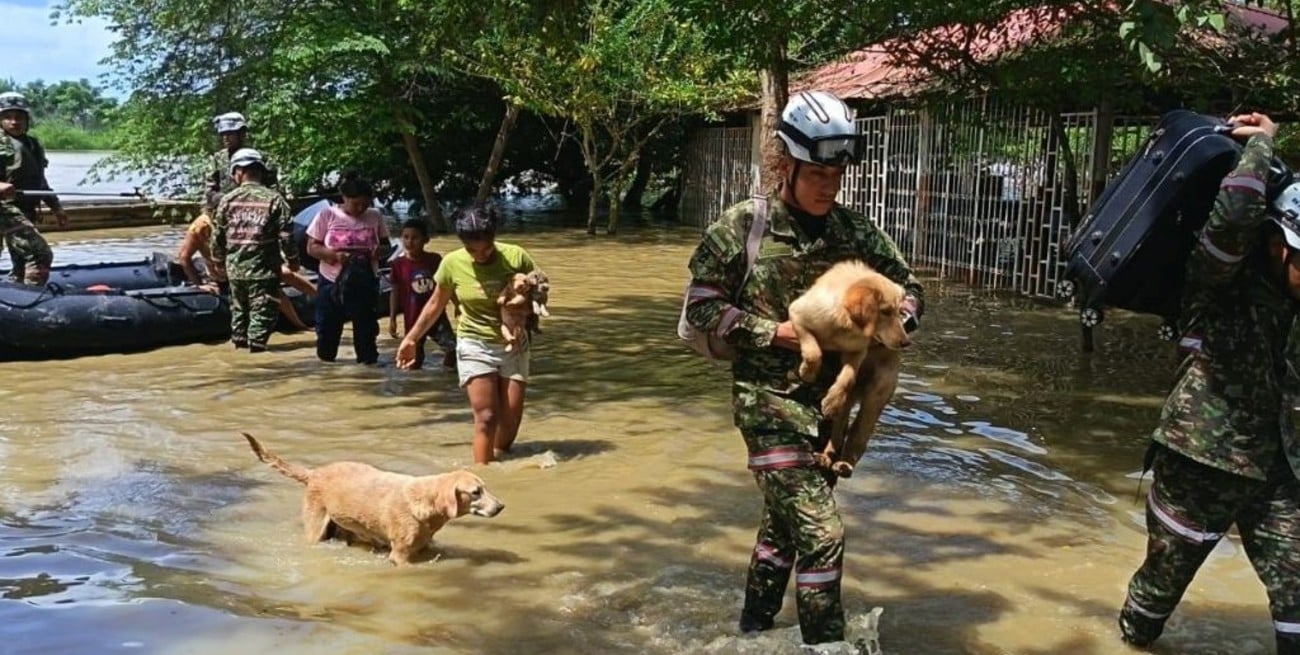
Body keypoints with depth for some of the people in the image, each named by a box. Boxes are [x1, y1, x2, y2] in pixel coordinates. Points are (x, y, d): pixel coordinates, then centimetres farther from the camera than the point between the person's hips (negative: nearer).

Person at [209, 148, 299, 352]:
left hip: (235, 268, 4)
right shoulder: (274, 199, -9)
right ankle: (256, 347, -3)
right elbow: (286, 235, -9)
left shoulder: (227, 200, 0)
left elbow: (217, 235, 4)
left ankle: (238, 343, 28)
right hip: (263, 268, -4)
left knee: (239, 309, 19)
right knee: (261, 312, 0)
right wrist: (292, 259, 6)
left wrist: (219, 262, 18)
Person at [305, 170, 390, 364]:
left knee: (366, 325, 0)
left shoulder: (375, 217, 2)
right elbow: (312, 247, -3)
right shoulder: (327, 215, -3)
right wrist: (334, 255, -21)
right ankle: (325, 360, 23)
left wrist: (380, 251, -16)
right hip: (332, 281, -1)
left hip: (366, 282, 1)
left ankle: (368, 360, 8)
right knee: (328, 326, 7)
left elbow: (386, 245, 9)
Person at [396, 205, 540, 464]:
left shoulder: (516, 256, -12)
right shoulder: (452, 263, -10)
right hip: (475, 346, -1)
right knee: (486, 417, -10)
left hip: (513, 345, 1)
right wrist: (411, 338, 10)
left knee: (511, 418, 1)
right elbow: (435, 305, 6)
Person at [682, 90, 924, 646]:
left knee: (785, 522, 20)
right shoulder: (742, 226, -10)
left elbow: (908, 287, 9)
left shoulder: (857, 233, 0)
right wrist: (775, 332, -16)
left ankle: (754, 626, 40)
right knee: (820, 532, -12)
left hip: (829, 399, 5)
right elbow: (702, 305, -6)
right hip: (769, 397, -5)